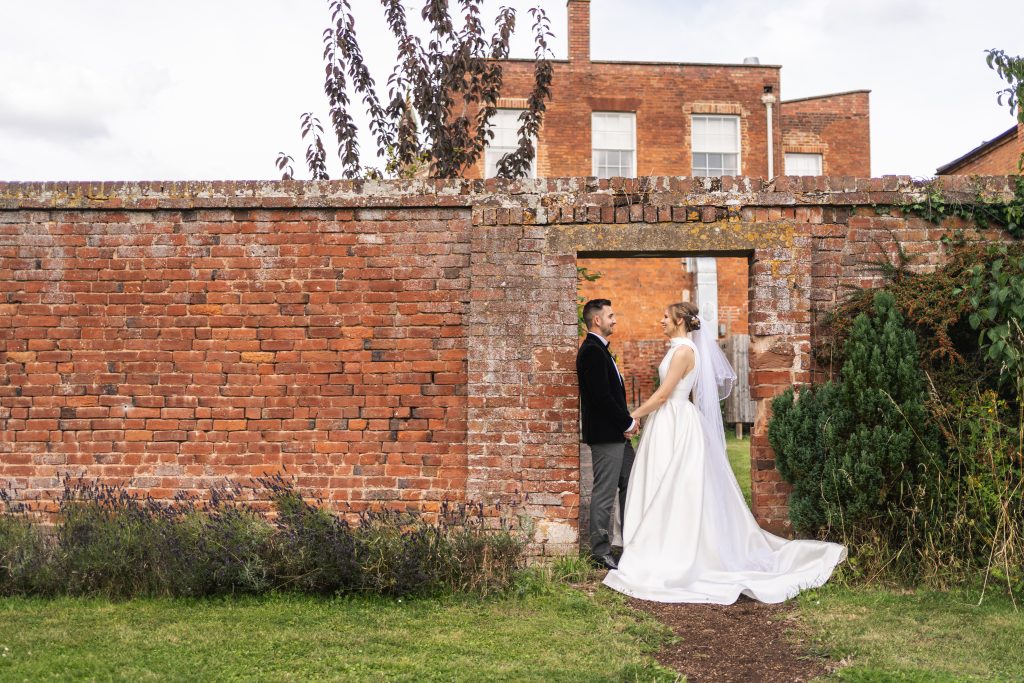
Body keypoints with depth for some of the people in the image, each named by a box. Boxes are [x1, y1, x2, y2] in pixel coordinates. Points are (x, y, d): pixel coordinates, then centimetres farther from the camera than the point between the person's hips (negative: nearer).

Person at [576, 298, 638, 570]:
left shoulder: (599, 349, 15)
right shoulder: (592, 352, -18)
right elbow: (601, 396, -24)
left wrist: (627, 421, 7)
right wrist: (628, 423, -14)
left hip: (617, 434, 11)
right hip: (605, 435, -11)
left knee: (629, 485, 17)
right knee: (604, 494, -2)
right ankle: (601, 552, 8)